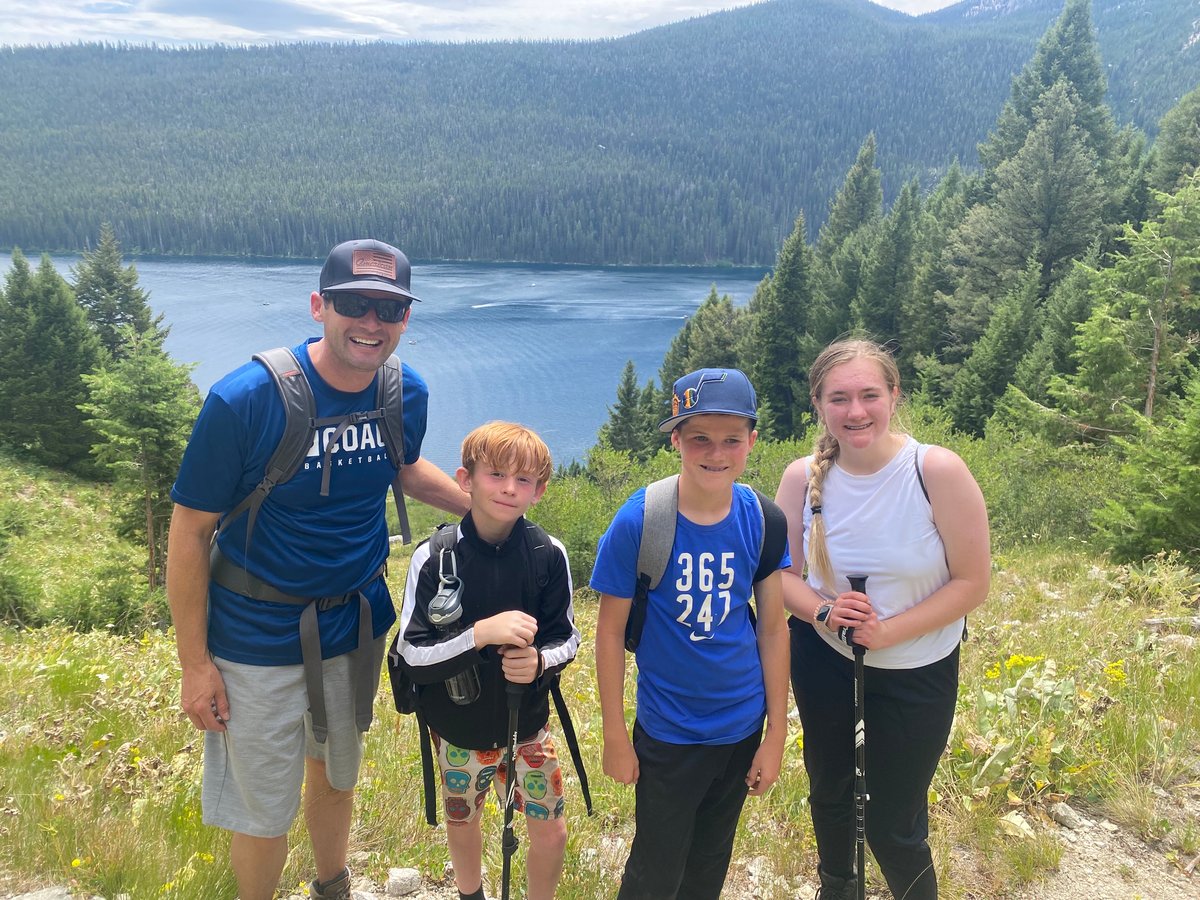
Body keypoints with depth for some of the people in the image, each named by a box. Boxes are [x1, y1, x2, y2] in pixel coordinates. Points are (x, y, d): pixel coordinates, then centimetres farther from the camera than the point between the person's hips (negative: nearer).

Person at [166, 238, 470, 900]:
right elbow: (190, 531, -15)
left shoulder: (408, 395, -8)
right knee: (263, 811, 11)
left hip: (358, 622, 5)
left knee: (336, 772, 25)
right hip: (260, 638, -4)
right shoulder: (243, 400, -23)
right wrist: (195, 664, -12)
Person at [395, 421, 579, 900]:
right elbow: (412, 657, -19)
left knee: (551, 832, 7)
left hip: (528, 722, 1)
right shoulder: (434, 558, -19)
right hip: (458, 728, 0)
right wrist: (481, 633, -34)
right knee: (462, 822, 22)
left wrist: (540, 660, -26)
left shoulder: (549, 555, -15)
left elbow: (567, 639, -4)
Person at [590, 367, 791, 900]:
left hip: (743, 728, 3)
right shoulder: (638, 521, -20)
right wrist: (615, 737, -7)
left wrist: (777, 733, 0)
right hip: (668, 734, -3)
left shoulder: (760, 517, -11)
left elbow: (773, 626, -3)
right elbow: (610, 631, -12)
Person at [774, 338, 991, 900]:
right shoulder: (803, 478, -12)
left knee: (893, 823, 7)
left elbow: (972, 582, -16)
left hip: (916, 671, -3)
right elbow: (781, 573, -2)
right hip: (823, 660, 3)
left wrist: (888, 631, -24)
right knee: (829, 791, 25)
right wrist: (822, 610, -22)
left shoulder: (938, 471, -22)